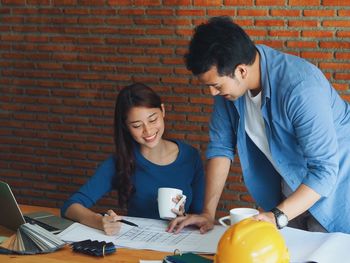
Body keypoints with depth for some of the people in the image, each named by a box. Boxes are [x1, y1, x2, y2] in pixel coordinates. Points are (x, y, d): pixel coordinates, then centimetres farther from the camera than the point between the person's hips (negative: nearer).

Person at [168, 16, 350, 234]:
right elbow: (221, 146, -4)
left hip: (331, 183, -6)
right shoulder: (227, 80, -13)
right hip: (288, 190, 6)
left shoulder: (301, 88, -33)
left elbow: (324, 170, -32)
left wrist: (278, 217, -41)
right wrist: (208, 213, -8)